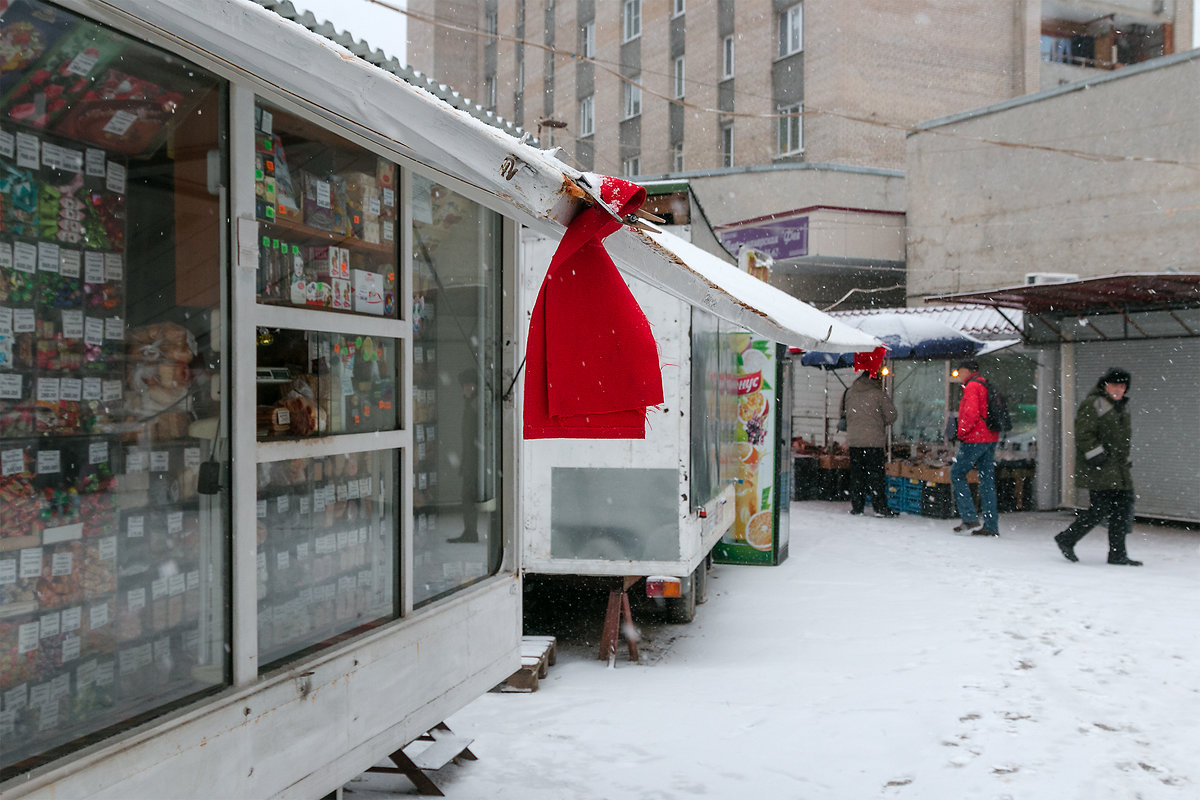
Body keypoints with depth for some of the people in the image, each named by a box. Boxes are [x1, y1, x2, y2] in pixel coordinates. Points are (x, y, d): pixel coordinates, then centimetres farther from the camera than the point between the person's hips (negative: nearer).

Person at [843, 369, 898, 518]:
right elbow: (891, 415, -3)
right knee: (875, 474, -1)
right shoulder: (878, 394, -6)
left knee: (856, 473, 10)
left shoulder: (849, 393, 7)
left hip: (853, 440, 4)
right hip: (874, 440, -4)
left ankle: (856, 506, 12)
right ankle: (880, 507, -1)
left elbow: (843, 412, 14)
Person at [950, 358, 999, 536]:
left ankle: (970, 518, -6)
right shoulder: (986, 385, 18)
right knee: (987, 480, 8)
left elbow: (971, 413, -22)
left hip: (974, 439, -9)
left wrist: (961, 433, -11)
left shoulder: (972, 386, -11)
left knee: (957, 474, 1)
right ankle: (991, 525, 8)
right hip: (990, 439, 9)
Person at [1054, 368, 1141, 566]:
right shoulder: (1092, 404, -9)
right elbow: (1083, 434, -16)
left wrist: (1126, 462, 26)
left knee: (1123, 508, 3)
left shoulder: (1121, 407, 19)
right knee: (1100, 509, -10)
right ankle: (1066, 539, 6)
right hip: (1098, 470, -9)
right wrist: (1096, 454, -22)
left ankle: (1117, 553, 10)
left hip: (1119, 469, 9)